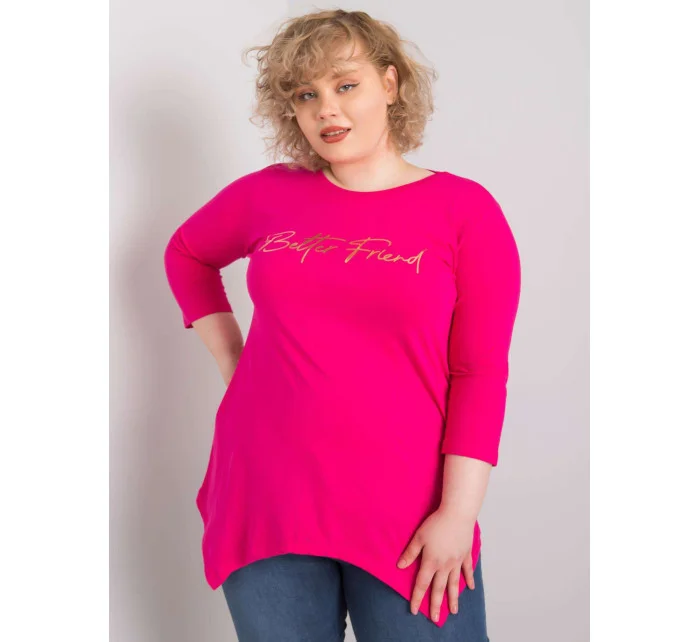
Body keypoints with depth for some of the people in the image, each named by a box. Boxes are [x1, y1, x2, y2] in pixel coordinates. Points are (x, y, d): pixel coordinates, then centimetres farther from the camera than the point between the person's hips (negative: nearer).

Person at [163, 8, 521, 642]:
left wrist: (458, 511, -12)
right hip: (266, 496, 3)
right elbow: (187, 254, 22)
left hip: (405, 515, -2)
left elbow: (480, 374, -6)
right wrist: (233, 363, 11)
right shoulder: (268, 194, 4)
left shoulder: (465, 210, -3)